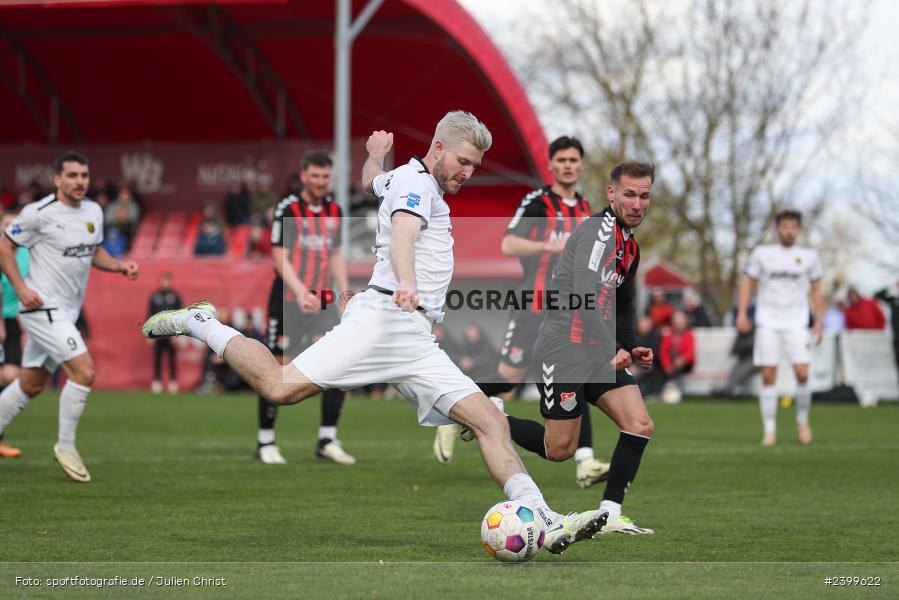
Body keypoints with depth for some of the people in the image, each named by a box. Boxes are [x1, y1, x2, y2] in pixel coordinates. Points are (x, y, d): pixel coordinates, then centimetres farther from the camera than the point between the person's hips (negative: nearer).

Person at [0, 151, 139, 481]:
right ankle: (65, 448, -4)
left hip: (65, 313, 8)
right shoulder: (39, 213, -13)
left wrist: (120, 265, 3)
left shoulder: (94, 212, 8)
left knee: (31, 384, 14)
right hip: (43, 307, -8)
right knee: (84, 372, -17)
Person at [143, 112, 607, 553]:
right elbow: (402, 231, -24)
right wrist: (405, 282, -42)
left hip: (417, 343, 10)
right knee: (280, 388, -19)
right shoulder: (416, 181, -2)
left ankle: (544, 523, -14)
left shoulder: (398, 179, 27)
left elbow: (370, 182, 51)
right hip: (383, 318, -9)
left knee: (490, 421, -5)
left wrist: (376, 155, 71)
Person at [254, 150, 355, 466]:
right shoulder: (288, 209, -7)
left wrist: (344, 291, 10)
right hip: (288, 302, -5)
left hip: (322, 301, 5)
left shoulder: (333, 210, 11)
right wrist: (301, 292, -22)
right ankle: (265, 442, 10)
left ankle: (327, 440, 2)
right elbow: (279, 256, -12)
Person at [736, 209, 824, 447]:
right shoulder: (762, 254, 4)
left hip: (796, 323, 0)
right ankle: (769, 430, 1)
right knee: (768, 376, -5)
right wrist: (742, 313, -2)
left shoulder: (808, 256, 6)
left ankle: (802, 420, 10)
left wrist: (819, 322, 7)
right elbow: (748, 282, 9)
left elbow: (816, 289, 13)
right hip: (768, 322, 0)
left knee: (801, 373, -13)